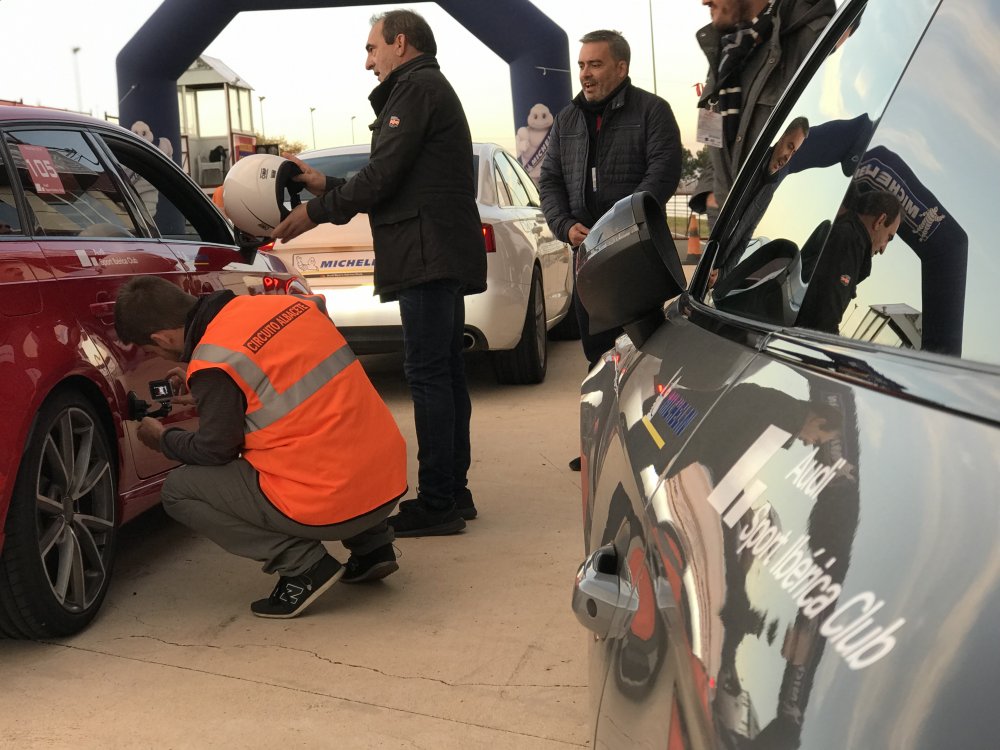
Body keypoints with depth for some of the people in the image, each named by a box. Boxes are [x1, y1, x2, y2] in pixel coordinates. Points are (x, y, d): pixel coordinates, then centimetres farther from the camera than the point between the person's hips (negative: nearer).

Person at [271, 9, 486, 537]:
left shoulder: (415, 88, -7)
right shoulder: (430, 89, 25)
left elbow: (383, 176, -15)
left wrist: (317, 211, -4)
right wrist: (327, 187, 17)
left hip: (428, 253, -11)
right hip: (444, 255, 11)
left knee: (428, 374, -10)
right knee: (444, 372, 12)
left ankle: (437, 502, -8)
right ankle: (453, 493, 17)